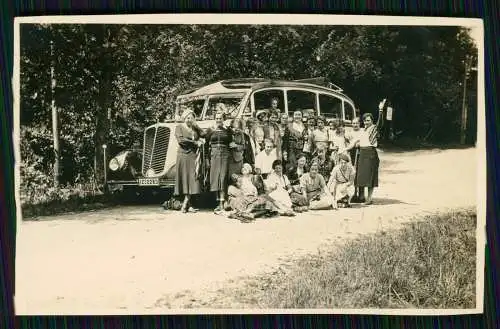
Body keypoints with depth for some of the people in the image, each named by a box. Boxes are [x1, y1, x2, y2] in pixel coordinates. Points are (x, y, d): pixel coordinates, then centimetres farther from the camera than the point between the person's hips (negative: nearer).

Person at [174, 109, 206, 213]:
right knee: (184, 178, -5)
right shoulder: (179, 127, 4)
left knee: (193, 179, -5)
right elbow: (180, 140, -10)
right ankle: (187, 205, -2)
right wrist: (195, 142, -8)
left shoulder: (195, 128, 18)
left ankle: (185, 204, -4)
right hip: (183, 155, -4)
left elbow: (203, 135, 6)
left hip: (194, 156, 4)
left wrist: (196, 126, 2)